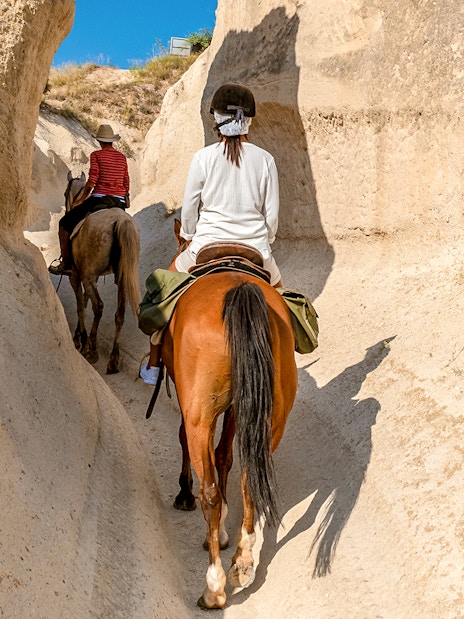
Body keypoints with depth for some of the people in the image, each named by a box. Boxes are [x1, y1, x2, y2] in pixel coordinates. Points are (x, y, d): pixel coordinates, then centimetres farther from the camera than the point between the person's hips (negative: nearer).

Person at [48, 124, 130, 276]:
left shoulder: (96, 155, -3)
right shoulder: (122, 157, 12)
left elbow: (92, 180, -12)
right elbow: (126, 184, 11)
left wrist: (81, 199, -3)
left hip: (98, 199, -5)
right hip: (120, 203, 5)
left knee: (64, 224, 9)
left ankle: (65, 265, 5)